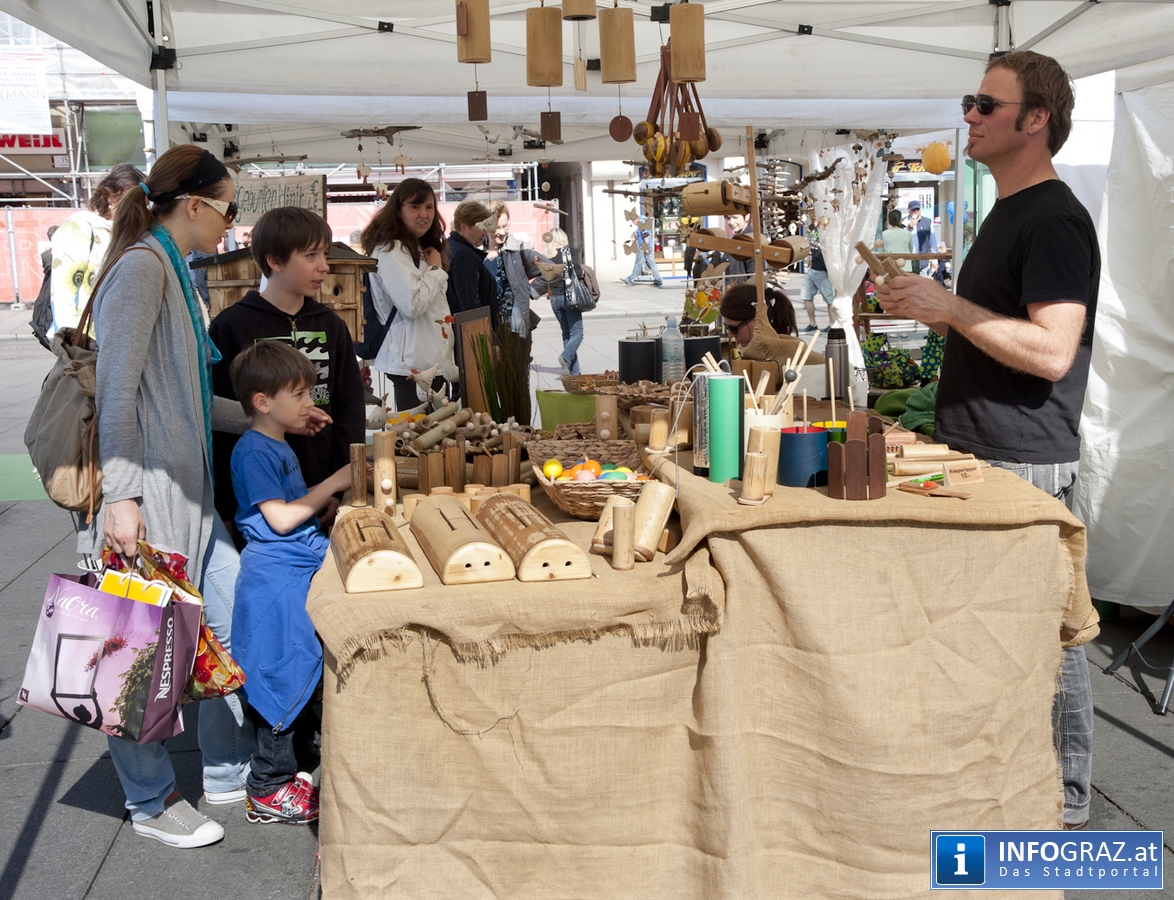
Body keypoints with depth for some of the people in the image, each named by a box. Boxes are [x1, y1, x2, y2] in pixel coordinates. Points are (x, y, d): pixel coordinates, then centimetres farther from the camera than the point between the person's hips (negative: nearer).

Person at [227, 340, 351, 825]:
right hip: (276, 582, -10)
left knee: (298, 677, 15)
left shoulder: (279, 447, 17)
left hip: (296, 573, 10)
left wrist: (334, 493, 10)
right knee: (284, 679, -4)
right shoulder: (254, 450, -14)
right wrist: (333, 484, -15)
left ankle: (282, 772, 26)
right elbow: (280, 518, -19)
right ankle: (268, 790, 6)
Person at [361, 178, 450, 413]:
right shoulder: (389, 251, -13)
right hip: (412, 365, -10)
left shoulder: (419, 250, 19)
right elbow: (412, 305, -24)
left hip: (433, 360, 10)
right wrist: (435, 269, -10)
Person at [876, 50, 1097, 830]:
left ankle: (1068, 801, 14)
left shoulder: (1055, 219, -15)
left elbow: (1051, 349, -25)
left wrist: (951, 305, -20)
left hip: (1026, 466, -10)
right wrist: (930, 310, 11)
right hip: (976, 457, 10)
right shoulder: (1009, 213, 16)